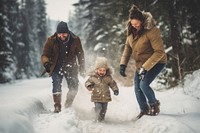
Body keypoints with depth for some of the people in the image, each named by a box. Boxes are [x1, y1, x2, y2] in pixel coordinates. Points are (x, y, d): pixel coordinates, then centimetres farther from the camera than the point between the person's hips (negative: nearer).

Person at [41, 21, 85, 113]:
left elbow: (80, 55, 6)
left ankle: (68, 105, 17)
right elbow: (45, 54, -7)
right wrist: (46, 63, -29)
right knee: (56, 85, -19)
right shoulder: (51, 40, -9)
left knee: (74, 87, -5)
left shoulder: (75, 40, -5)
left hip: (71, 68, 1)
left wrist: (82, 68, 6)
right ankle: (57, 106, -14)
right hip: (56, 68, -1)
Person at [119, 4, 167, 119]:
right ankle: (144, 109, 31)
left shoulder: (152, 31, -28)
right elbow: (128, 48, 5)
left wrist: (145, 67, -32)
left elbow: (159, 52, -29)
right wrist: (123, 64, -6)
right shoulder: (131, 31, -7)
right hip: (140, 64, 7)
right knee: (138, 88, 7)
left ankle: (154, 104, 6)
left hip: (156, 62, -7)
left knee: (144, 84, -22)